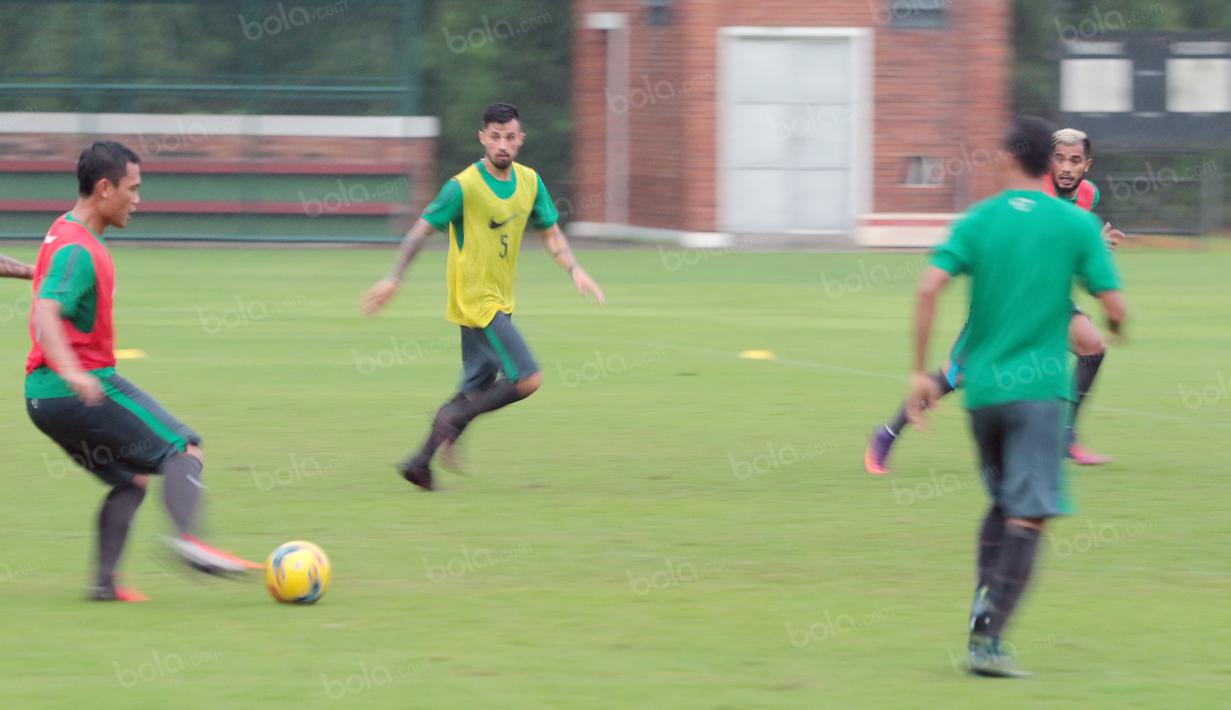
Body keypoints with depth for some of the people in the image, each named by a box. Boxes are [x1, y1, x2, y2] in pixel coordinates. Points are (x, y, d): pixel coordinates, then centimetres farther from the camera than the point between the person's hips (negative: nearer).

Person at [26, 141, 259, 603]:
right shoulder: (77, 250, -17)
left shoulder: (67, 232, 14)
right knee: (183, 449, -10)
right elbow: (45, 313, -32)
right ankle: (187, 538, -30)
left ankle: (105, 579, 6)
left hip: (45, 396, 10)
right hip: (83, 388, -10)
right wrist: (73, 372, -45)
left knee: (131, 478, 16)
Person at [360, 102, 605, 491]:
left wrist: (575, 269, -2)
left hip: (498, 304, 8)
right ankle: (452, 419, 0)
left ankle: (420, 462, 17)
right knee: (527, 379, -14)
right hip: (476, 302, -8)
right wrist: (393, 279, -13)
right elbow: (422, 229, -9)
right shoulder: (464, 186, -15)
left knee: (477, 391, 11)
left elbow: (550, 233, 14)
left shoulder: (529, 182, 5)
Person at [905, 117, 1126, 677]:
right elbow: (1114, 306, -4)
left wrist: (921, 373, -4)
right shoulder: (1077, 225, -1)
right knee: (1027, 517, -6)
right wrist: (1108, 331, 21)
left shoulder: (977, 221, 3)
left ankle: (983, 606, 10)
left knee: (1003, 504, 22)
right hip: (1039, 388, -4)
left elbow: (929, 288, -9)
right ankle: (987, 636, -18)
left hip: (980, 387, 4)